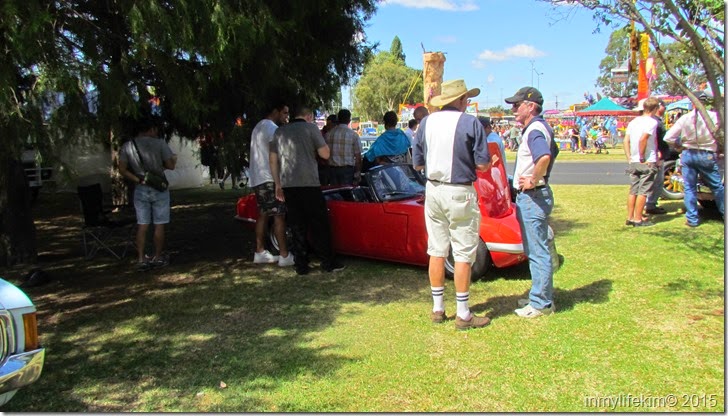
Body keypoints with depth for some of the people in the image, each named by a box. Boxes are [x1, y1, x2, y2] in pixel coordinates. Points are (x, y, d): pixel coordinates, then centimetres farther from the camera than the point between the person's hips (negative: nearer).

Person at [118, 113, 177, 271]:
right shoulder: (159, 143, -11)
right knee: (159, 225, 6)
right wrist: (174, 159, 10)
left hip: (140, 190, 3)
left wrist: (138, 179, -4)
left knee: (142, 226, 8)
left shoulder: (127, 146, 1)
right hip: (159, 189, -3)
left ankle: (141, 259, 8)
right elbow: (170, 165, -10)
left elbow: (122, 169, -5)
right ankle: (157, 258, 13)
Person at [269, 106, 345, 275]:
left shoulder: (279, 131, 15)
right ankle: (329, 263, 6)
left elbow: (273, 160, 13)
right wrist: (320, 139, 14)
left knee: (297, 226, 8)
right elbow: (325, 154, -4)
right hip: (308, 183, -5)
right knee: (319, 225, 2)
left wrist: (278, 184, 17)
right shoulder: (310, 128, 0)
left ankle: (301, 265, 9)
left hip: (287, 185, 5)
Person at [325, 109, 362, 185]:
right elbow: (358, 156, -6)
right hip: (347, 169, -3)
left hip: (332, 169, 3)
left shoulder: (328, 134, 3)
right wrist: (358, 173, 2)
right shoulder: (353, 135, -6)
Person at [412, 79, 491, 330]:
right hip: (460, 193, -5)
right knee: (463, 254, 3)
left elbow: (417, 163, 9)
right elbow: (483, 164, -8)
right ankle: (463, 315, 10)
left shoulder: (426, 123, 5)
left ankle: (437, 309, 22)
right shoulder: (471, 123, -8)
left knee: (436, 251, 13)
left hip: (432, 190, 5)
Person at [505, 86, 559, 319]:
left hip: (533, 197, -11)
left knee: (538, 251, -4)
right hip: (530, 197, 11)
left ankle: (541, 304, 4)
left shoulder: (535, 130, -17)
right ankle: (541, 296, 27)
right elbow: (553, 151, 31)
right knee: (535, 250, 17)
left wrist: (533, 180, -24)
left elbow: (544, 157, -37)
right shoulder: (539, 128, 15)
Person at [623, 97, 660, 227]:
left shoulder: (633, 121, 11)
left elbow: (626, 141, 7)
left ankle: (630, 218, 15)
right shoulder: (652, 122, -10)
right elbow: (643, 139, -22)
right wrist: (642, 158, -15)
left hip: (634, 162, 7)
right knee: (643, 191, -2)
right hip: (648, 162, -7)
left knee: (633, 190, 11)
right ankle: (638, 219, 1)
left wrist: (629, 157, 8)